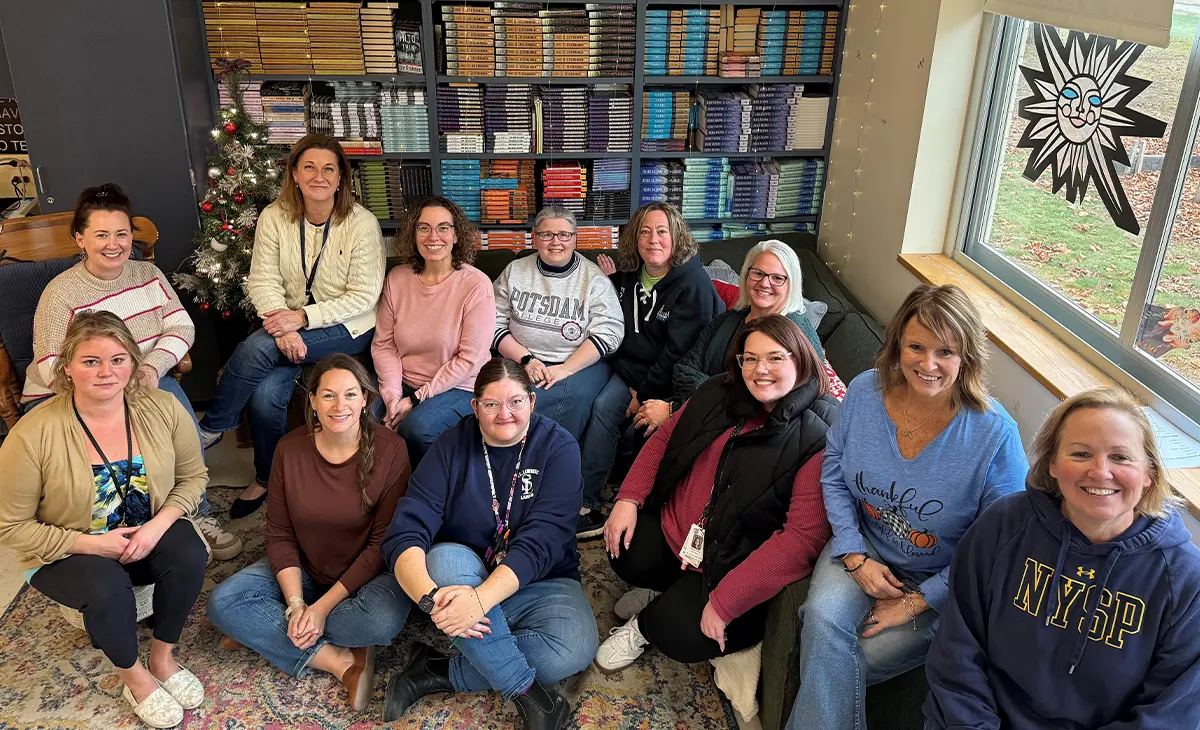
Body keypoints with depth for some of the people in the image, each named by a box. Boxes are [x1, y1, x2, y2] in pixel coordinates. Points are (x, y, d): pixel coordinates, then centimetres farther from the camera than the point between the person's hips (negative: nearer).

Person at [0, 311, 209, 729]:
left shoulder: (162, 408, -14)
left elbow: (192, 476, -1)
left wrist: (158, 526, -19)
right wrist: (91, 544, -22)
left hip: (147, 533, 3)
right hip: (66, 552, -3)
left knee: (189, 554, -27)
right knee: (107, 585, -33)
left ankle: (163, 657, -1)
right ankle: (134, 677, -3)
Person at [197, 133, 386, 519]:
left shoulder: (361, 223, -10)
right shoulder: (275, 216, 0)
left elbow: (363, 296, -12)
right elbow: (262, 281, -4)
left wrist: (303, 317, -21)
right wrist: (284, 327, -23)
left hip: (347, 329, -3)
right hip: (292, 321, 4)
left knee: (257, 347, -28)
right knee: (266, 394, -23)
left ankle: (210, 430, -6)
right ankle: (265, 479, 4)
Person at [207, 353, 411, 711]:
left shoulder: (389, 450, -17)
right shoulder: (290, 449, -7)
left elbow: (382, 544, -15)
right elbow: (279, 535, -3)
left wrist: (322, 607, -19)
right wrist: (296, 603, -17)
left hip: (366, 573, -3)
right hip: (301, 572, 3)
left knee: (383, 619, -35)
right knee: (222, 603, -17)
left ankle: (265, 633, -11)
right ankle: (339, 661, -17)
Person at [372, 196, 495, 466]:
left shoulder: (476, 285, -12)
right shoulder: (397, 279, 2)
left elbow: (470, 359, -14)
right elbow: (383, 344, 3)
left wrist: (416, 399, -14)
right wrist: (393, 395, -13)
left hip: (458, 387, -4)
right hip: (403, 383, 4)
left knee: (417, 427, -32)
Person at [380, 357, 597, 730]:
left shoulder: (558, 447, -10)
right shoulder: (451, 447, -7)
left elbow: (542, 540, -22)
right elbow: (404, 534, -17)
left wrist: (481, 598, -37)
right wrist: (430, 597, -37)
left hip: (538, 583, 0)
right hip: (461, 575, 1)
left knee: (575, 648, -30)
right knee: (447, 557, -33)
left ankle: (440, 673, -16)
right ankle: (526, 689, -23)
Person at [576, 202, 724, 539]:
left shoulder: (693, 283, -14)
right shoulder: (626, 276, 6)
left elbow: (678, 352, -17)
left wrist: (644, 395, -15)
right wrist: (631, 386, -3)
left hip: (674, 381, -5)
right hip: (633, 370, 6)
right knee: (603, 406, -22)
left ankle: (586, 505, -15)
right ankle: (585, 501, -16)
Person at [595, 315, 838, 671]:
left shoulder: (818, 440, -21)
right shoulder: (718, 395, 0)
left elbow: (804, 536, -26)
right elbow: (664, 438, 12)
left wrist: (725, 602, -28)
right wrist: (628, 498, -4)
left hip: (730, 566, -6)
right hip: (670, 528, 6)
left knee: (681, 635, -23)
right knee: (627, 556, -19)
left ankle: (645, 625, 15)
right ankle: (672, 592, 16)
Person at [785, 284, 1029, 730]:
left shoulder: (996, 435, -21)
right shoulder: (864, 392, -9)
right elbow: (834, 474, 3)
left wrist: (918, 601, -14)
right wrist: (855, 557, -8)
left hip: (940, 582, -3)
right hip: (865, 546, 3)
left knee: (839, 663, -18)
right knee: (823, 618, -26)